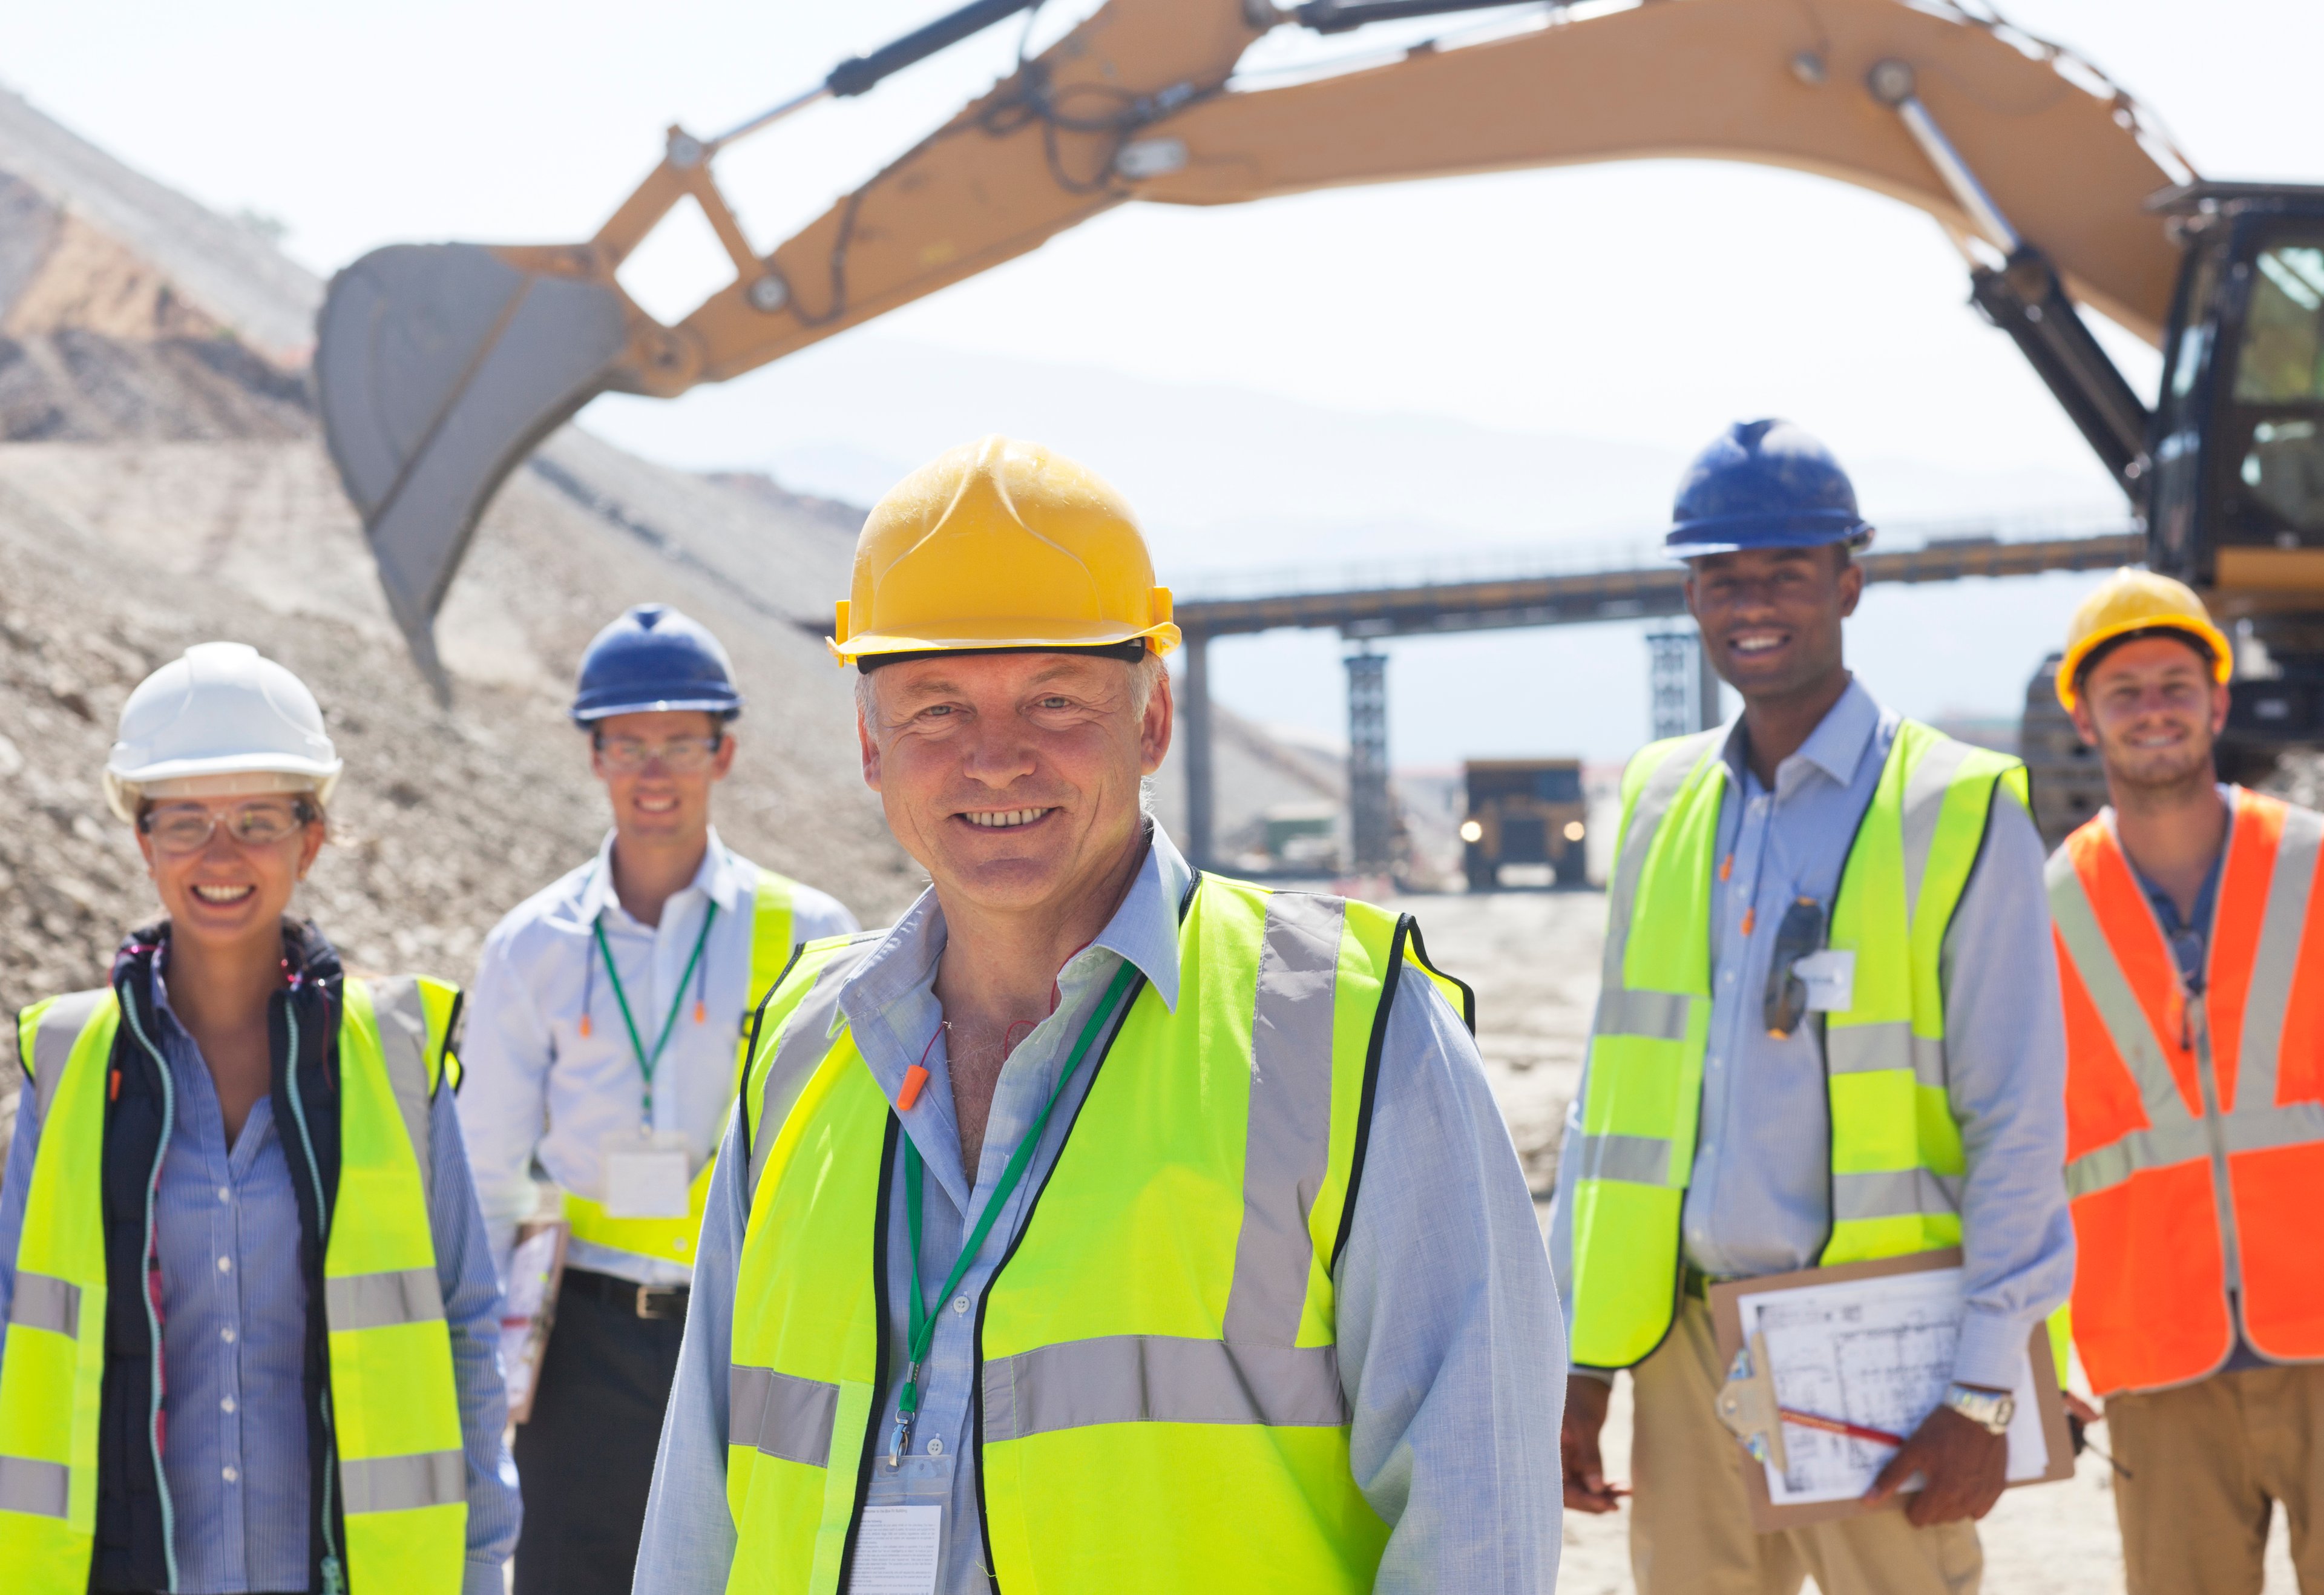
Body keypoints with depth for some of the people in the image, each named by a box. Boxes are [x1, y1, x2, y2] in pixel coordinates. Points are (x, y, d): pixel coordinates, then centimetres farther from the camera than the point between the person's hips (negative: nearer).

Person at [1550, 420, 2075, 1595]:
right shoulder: (1661, 801, 10)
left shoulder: (1959, 813, -4)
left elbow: (2018, 1123, -5)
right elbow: (1613, 1096, 13)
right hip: (1687, 1337, 4)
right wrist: (1582, 1362, 8)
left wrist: (1985, 1390, -10)